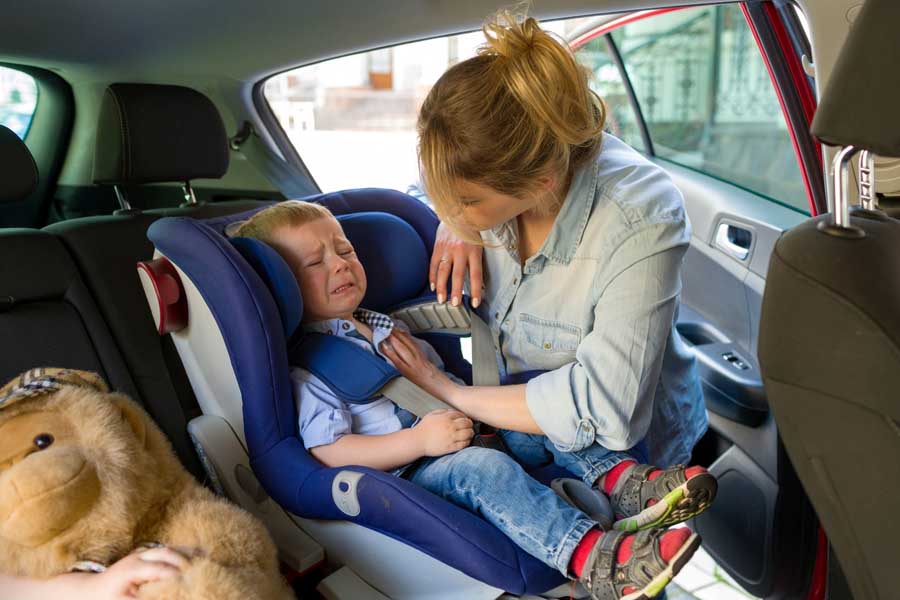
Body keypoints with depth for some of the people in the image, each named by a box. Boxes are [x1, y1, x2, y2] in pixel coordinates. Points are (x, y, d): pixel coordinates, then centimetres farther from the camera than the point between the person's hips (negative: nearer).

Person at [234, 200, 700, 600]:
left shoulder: (383, 325, 22)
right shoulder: (307, 365, -4)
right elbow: (328, 452, -15)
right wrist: (420, 440, -24)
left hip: (461, 435, 8)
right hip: (404, 471, -8)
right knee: (484, 467, -34)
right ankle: (594, 558, -45)